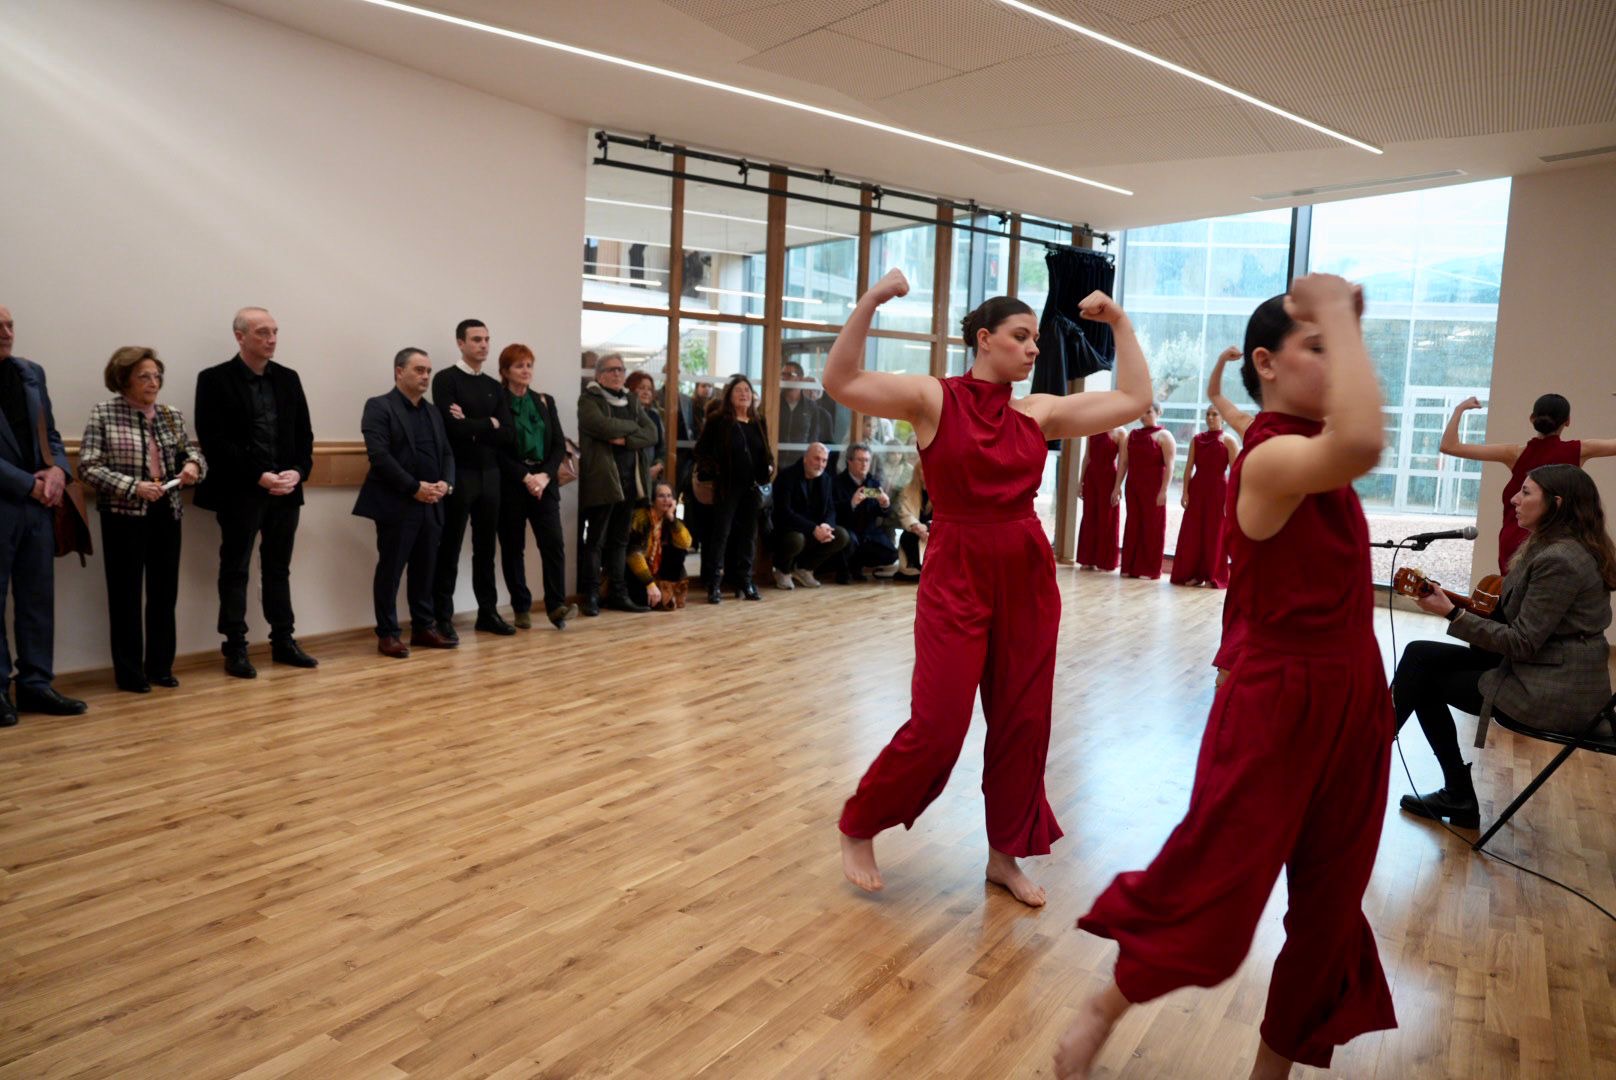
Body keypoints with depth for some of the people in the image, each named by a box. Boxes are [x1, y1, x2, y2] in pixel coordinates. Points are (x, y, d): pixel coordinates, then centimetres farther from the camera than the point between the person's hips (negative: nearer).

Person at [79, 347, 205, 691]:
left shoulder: (171, 416, 9)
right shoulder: (104, 414, -4)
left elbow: (193, 451, 14)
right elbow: (88, 468, -9)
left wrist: (193, 464, -10)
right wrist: (132, 487, -20)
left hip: (166, 513, 4)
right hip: (124, 516, -4)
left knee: (165, 592, 10)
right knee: (126, 594, 4)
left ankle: (160, 666, 21)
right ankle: (129, 672, 13)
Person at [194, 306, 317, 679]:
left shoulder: (288, 378, 10)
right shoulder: (215, 379, -4)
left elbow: (304, 434, 10)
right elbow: (214, 440, -12)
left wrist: (298, 471, -8)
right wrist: (258, 476, -18)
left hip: (285, 490, 5)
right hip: (240, 492, -5)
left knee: (278, 569, 12)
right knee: (235, 571, 3)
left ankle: (283, 641, 19)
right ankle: (236, 649, 9)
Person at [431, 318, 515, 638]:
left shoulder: (495, 386, 12)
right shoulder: (446, 379, -4)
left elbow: (509, 436, 2)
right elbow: (452, 426, -18)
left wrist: (472, 426, -9)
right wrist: (488, 424, -6)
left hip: (489, 475, 6)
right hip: (459, 475, -5)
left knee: (486, 548, 12)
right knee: (449, 549, 1)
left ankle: (488, 612, 21)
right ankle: (442, 617, 8)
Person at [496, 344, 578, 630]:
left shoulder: (545, 402, 12)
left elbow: (559, 445, 7)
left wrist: (545, 475, -9)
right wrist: (525, 477, -15)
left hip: (543, 482, 3)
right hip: (510, 485, -3)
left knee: (554, 542, -9)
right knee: (513, 548, 3)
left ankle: (556, 606, -6)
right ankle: (521, 609, 11)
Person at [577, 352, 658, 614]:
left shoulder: (631, 400, 18)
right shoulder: (588, 399, -1)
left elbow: (652, 433, 6)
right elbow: (603, 426, -20)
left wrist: (626, 439, -11)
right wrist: (633, 426, -4)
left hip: (629, 479, 6)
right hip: (601, 478, -6)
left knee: (620, 540, 10)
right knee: (595, 540, -3)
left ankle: (618, 594, 15)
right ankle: (590, 595, 4)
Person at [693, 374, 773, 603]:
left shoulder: (759, 422, 12)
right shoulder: (718, 420, -3)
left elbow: (765, 451, 19)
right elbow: (702, 449, -2)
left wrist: (769, 467, 1)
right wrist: (709, 469, -15)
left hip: (752, 487, 5)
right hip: (726, 486, -5)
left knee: (748, 535, 9)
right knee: (721, 534, -2)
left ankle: (744, 582, 19)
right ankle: (714, 585, 2)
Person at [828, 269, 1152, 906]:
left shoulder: (1039, 412, 7)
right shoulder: (932, 398, -5)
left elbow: (1134, 399, 9)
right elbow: (841, 383, -17)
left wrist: (1119, 323, 7)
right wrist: (870, 302, -23)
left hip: (1029, 574, 5)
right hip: (957, 573, -5)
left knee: (1023, 721, 10)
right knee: (939, 724, -5)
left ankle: (1006, 852, 28)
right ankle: (857, 830, 18)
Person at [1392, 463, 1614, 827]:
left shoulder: (1558, 560, -21)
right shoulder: (1555, 548, 11)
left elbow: (1522, 644, -21)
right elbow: (1521, 622, 13)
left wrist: (1452, 613, -18)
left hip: (1552, 693, -9)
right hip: (1541, 667, 9)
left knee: (1427, 679, -2)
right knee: (1420, 655, 2)